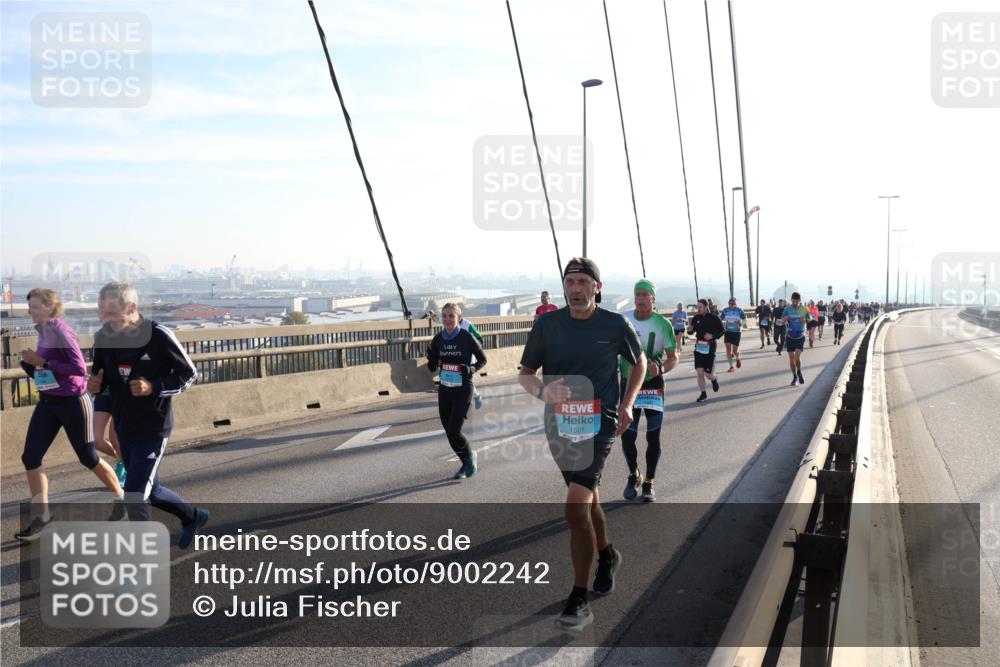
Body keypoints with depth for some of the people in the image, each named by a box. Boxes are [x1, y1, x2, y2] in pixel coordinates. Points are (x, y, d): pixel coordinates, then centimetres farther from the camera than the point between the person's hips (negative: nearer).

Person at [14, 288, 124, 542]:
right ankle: (40, 515, 9)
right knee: (30, 457, -1)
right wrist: (29, 362, -2)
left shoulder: (61, 331, -17)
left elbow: (80, 368, -24)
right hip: (48, 403, 8)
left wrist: (43, 362, -24)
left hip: (72, 402, -7)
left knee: (88, 458, 6)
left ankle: (122, 499, 27)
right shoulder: (43, 332, 7)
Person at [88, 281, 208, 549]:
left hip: (153, 428, -6)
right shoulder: (104, 337, -3)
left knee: (134, 496, -10)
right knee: (151, 490, 20)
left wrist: (154, 388, -24)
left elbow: (189, 374, -10)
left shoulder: (159, 336, -19)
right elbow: (101, 377, 12)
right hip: (124, 428, 7)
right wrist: (95, 385, -11)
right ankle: (193, 517, 46)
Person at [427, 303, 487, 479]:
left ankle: (470, 457, 18)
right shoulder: (438, 339, 2)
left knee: (454, 431, -12)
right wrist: (431, 359, -15)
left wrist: (471, 369, -18)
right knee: (448, 431, 8)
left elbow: (483, 359, 1)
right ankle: (467, 464, 29)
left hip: (463, 390, -5)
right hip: (444, 390, 5)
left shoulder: (467, 337, -11)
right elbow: (432, 368, 7)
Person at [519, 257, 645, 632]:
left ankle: (579, 601, -7)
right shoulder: (547, 324, -1)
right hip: (559, 425, 4)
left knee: (577, 504, -18)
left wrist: (626, 405, 3)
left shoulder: (615, 325, -4)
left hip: (600, 425, -3)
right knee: (588, 500, 21)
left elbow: (639, 362, 14)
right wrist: (542, 390, -19)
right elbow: (524, 374, 3)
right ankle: (607, 556, 50)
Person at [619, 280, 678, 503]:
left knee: (653, 437, 1)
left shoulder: (663, 324, -8)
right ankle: (633, 476, 28)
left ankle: (649, 483, 17)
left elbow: (673, 357, -3)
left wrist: (660, 368, -23)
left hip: (653, 384, -1)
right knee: (627, 436, 3)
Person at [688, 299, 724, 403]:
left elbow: (722, 330, -2)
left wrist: (713, 336, -19)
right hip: (698, 348, 3)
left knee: (708, 374, -1)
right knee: (700, 373, -2)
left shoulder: (714, 318, -8)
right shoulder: (696, 318, 1)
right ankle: (703, 394, 12)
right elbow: (692, 331, 13)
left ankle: (714, 379, 36)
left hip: (710, 349, -3)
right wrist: (689, 330, -12)